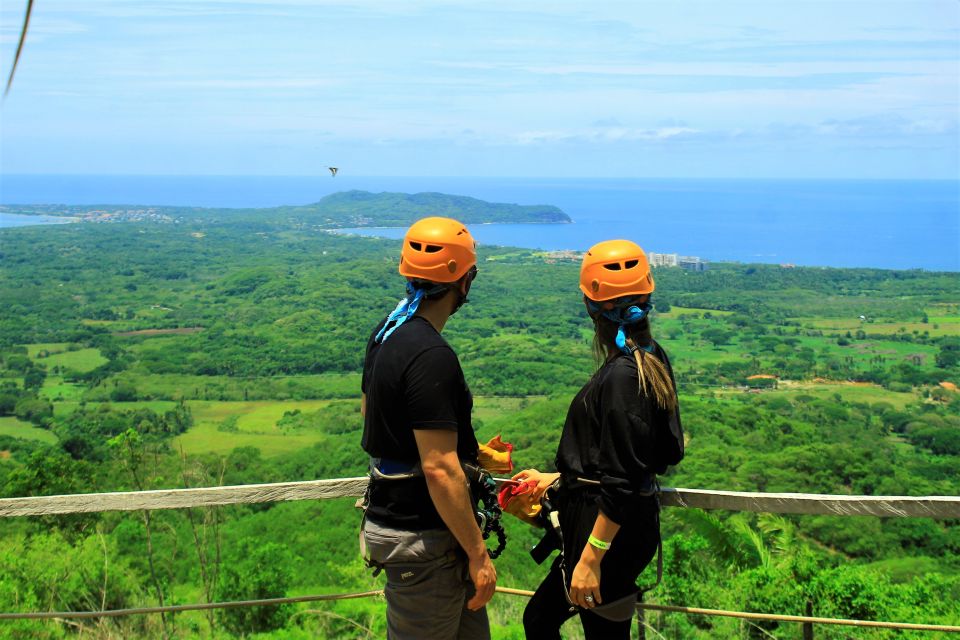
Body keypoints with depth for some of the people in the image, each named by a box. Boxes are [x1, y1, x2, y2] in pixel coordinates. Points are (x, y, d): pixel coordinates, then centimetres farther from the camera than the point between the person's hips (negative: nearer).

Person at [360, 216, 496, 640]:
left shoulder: (386, 332, 6)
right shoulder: (432, 357, -25)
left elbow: (368, 411, 22)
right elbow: (439, 470, -26)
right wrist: (478, 554, -18)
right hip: (422, 537, -9)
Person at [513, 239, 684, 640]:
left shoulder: (623, 375, -21)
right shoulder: (652, 359, 7)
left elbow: (622, 482, -23)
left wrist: (590, 559, -20)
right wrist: (556, 479, 22)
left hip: (611, 531, -10)